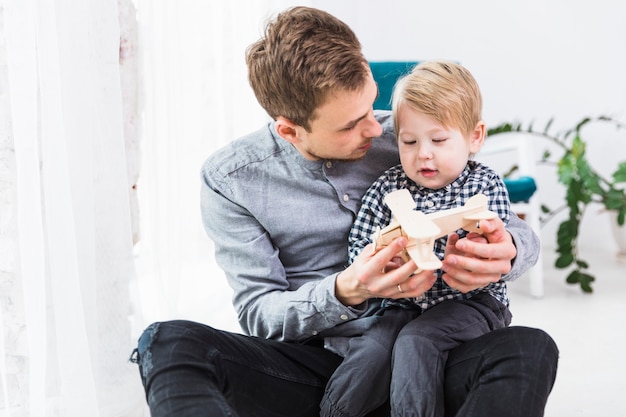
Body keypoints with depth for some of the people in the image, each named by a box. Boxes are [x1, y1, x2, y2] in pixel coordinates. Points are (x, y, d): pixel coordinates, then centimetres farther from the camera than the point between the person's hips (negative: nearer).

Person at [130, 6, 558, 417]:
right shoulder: (231, 180, -4)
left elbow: (520, 230, 6)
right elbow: (258, 314, -5)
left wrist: (507, 251, -20)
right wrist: (344, 293, -26)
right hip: (308, 362, -1)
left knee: (531, 349, -28)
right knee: (169, 343, -28)